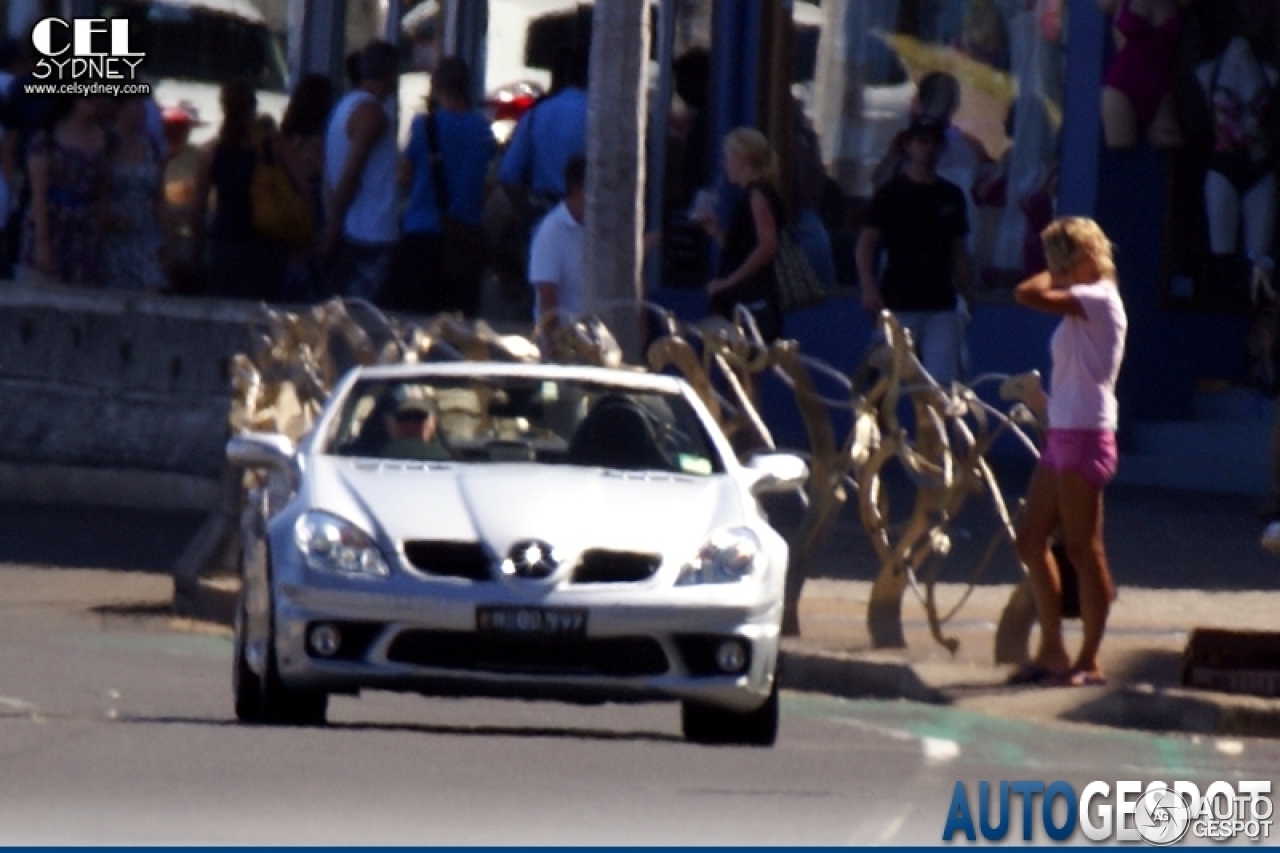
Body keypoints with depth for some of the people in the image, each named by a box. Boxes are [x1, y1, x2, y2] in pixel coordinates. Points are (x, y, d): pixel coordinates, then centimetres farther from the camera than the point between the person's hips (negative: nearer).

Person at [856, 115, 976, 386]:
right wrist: (869, 289, -17)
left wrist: (967, 297, 13)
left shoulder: (951, 196, 12)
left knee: (944, 382, -7)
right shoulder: (890, 194, 1)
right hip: (898, 305, -3)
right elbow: (866, 243, -3)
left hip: (941, 305, 3)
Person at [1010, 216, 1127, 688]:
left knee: (1083, 550, -4)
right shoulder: (1080, 306, 16)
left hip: (1085, 436, -10)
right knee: (1031, 541, 12)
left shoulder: (1099, 299, -13)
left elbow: (1027, 294, -22)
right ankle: (1051, 651, 19)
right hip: (1060, 436, 10)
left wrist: (1056, 276, -9)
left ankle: (1089, 661, 1)